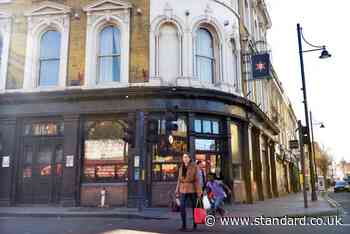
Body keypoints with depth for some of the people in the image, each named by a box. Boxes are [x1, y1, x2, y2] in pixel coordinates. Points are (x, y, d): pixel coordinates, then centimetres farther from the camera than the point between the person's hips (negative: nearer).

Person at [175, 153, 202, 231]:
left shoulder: (194, 167, -6)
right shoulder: (181, 168, 8)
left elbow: (196, 179, -8)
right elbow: (179, 180, 11)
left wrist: (199, 192, -13)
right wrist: (177, 191, 6)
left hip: (192, 189, -3)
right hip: (183, 189, 3)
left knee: (194, 207, 5)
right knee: (182, 207, -9)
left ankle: (195, 225, 20)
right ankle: (184, 226, -2)